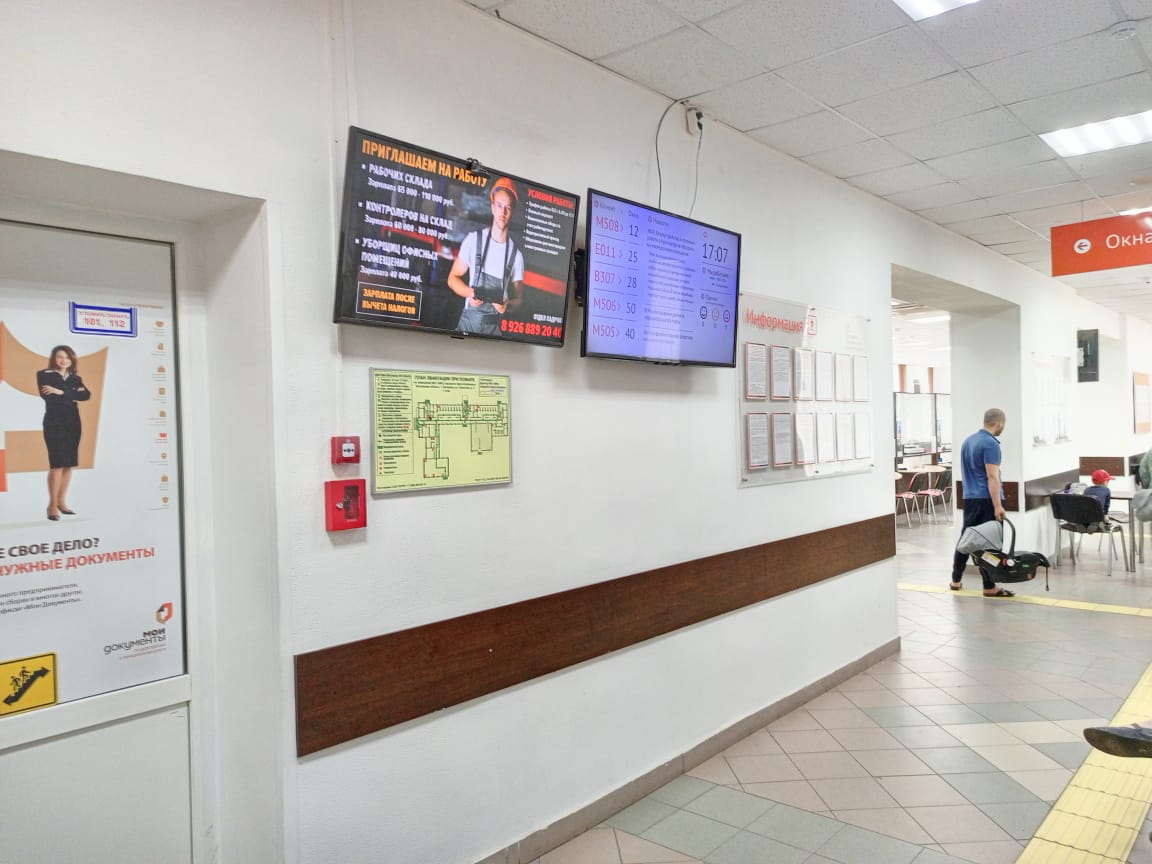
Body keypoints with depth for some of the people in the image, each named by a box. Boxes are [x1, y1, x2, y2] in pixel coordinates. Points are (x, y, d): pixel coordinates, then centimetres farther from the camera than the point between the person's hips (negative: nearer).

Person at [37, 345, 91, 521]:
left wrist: (62, 392, -13)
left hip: (73, 423, 5)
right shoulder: (44, 375, 3)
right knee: (57, 464, -10)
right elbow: (47, 396, -12)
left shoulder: (76, 378, 14)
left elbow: (87, 395, -4)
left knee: (69, 464, 5)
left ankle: (61, 502, 13)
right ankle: (52, 505, -5)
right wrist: (73, 394, -11)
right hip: (54, 423, -5)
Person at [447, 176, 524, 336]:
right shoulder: (474, 239, -2)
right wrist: (469, 292, -17)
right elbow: (453, 278, 4)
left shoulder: (516, 254, 0)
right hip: (469, 319, -1)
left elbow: (518, 298, 7)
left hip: (494, 325, 1)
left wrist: (508, 304, -16)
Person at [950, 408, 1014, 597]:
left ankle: (956, 580, 19)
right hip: (987, 500, -8)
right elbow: (992, 477, -22)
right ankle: (989, 587, 0)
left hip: (969, 498, 8)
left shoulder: (967, 441, 12)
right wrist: (998, 505, -23)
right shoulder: (991, 444, -16)